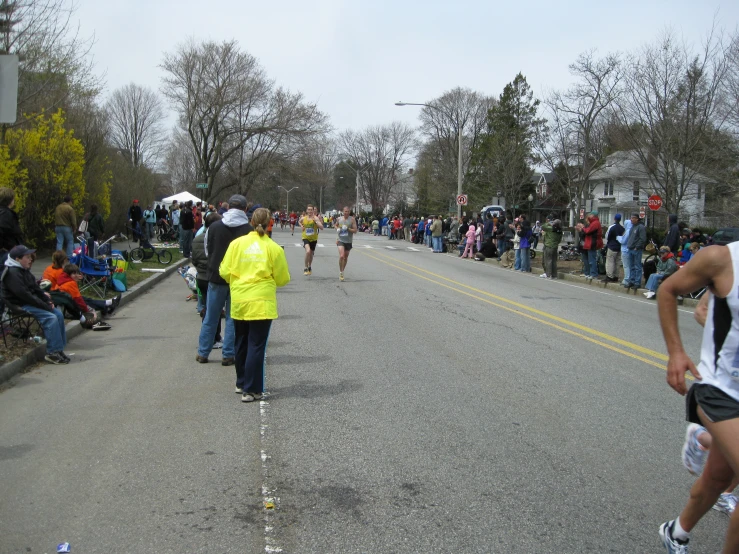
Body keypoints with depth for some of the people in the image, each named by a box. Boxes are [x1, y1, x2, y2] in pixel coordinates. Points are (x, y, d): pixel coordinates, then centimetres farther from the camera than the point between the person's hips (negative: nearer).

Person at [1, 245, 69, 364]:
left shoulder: (24, 270, 14)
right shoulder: (12, 273, -18)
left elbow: (35, 288, 18)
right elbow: (24, 295, -24)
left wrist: (47, 300, 1)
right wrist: (46, 306, -20)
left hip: (31, 302, 10)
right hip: (20, 306, -10)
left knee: (58, 313, 0)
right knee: (51, 318, -23)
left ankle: (59, 348, 1)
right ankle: (52, 353, -19)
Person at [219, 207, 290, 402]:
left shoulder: (237, 243, 0)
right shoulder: (274, 248, -6)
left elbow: (225, 272, 0)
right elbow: (282, 279, -1)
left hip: (238, 301, 3)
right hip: (261, 303, -3)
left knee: (242, 344, 18)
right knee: (256, 346, 2)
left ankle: (241, 383, 31)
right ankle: (251, 390, 3)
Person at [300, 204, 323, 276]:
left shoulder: (316, 218, -10)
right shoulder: (303, 218, -3)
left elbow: (321, 227, -21)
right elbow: (300, 222, 22)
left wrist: (316, 220, -28)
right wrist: (301, 226, 3)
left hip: (313, 238, 1)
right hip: (305, 238, -1)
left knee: (311, 254, 17)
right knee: (308, 251, -25)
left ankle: (310, 267, 44)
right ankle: (306, 268, -12)